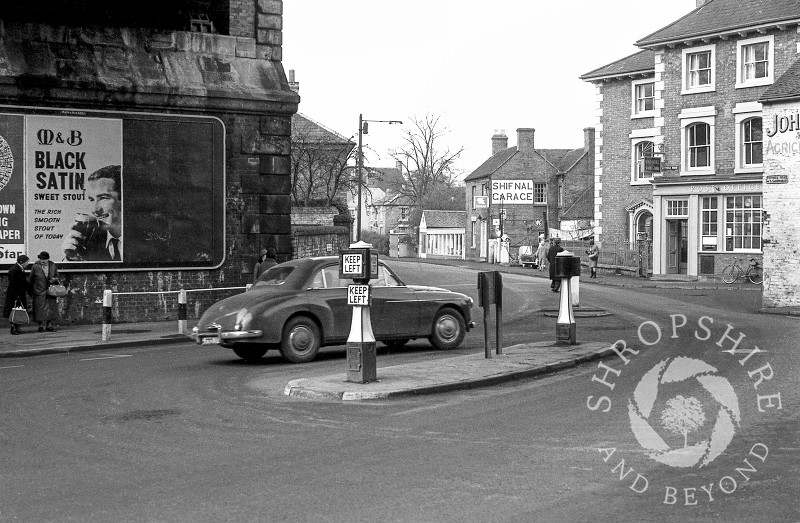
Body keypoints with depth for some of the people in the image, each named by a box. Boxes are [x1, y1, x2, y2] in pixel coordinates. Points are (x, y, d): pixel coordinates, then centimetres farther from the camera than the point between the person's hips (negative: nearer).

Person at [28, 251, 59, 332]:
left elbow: (57, 276, 13)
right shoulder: (35, 266, -7)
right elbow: (31, 279, 3)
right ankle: (41, 326, 12)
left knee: (51, 309, 4)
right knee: (40, 309, 0)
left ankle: (49, 326, 13)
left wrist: (54, 279, -10)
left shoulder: (53, 266, 0)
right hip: (39, 291, -3)